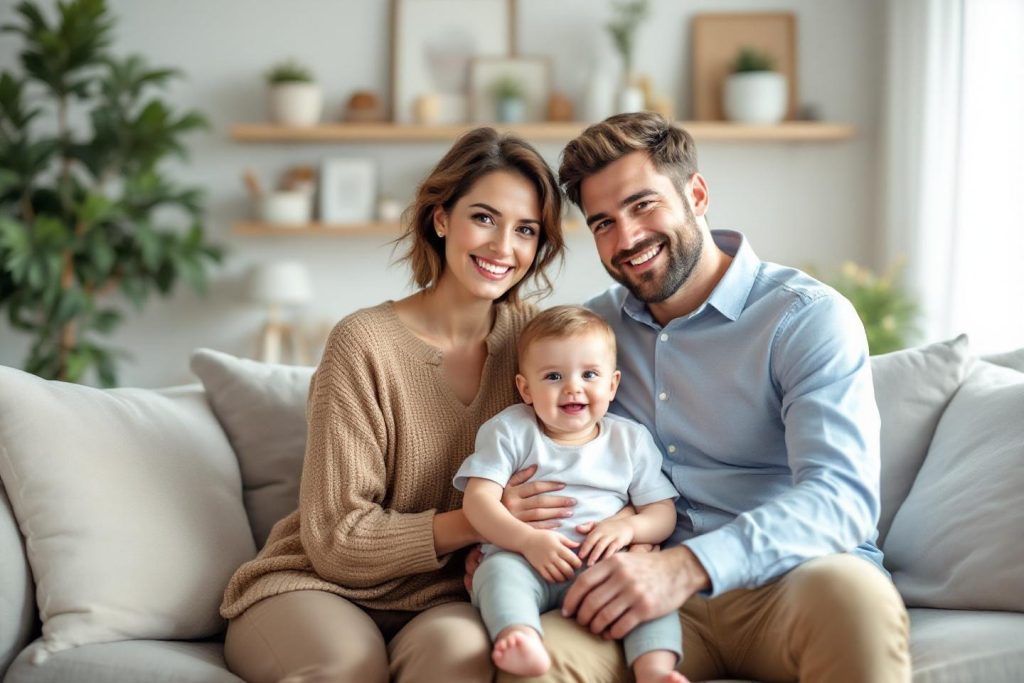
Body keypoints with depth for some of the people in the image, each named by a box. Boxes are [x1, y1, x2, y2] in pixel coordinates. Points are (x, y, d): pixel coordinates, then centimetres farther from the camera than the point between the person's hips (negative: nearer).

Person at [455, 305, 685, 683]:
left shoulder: (630, 440, 14)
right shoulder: (509, 431, 7)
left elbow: (663, 512, 11)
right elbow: (478, 500, -4)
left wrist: (629, 527, -12)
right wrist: (528, 539, -20)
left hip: (604, 567, 2)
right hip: (525, 561, -2)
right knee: (498, 570, -33)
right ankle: (523, 643, -59)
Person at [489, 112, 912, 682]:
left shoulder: (809, 317, -4)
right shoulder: (593, 326, 14)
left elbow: (841, 496, -18)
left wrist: (688, 565, -33)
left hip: (788, 581, -2)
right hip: (660, 594, 2)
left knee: (850, 589, -38)